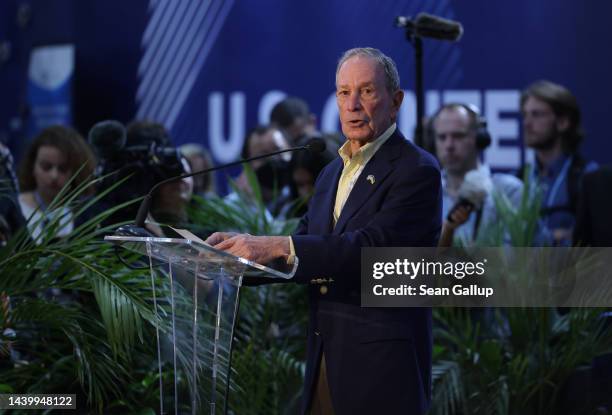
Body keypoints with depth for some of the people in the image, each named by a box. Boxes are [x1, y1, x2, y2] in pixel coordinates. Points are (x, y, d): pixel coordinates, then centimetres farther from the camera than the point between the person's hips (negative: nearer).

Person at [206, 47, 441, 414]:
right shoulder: (333, 172, 16)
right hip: (326, 358, 7)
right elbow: (301, 252, 12)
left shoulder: (417, 171, -10)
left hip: (382, 365, -7)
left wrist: (277, 246, -29)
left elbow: (372, 246, -23)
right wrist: (244, 250, -8)